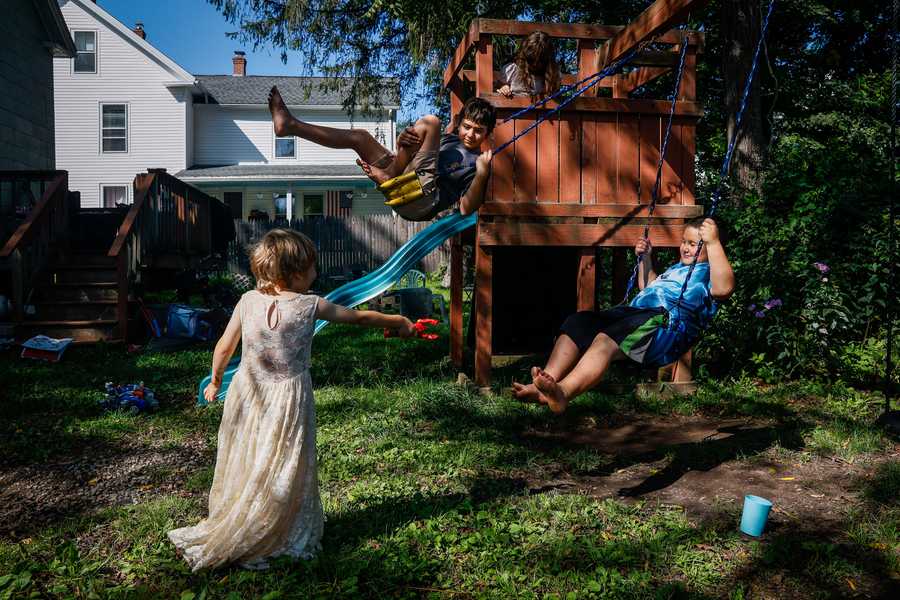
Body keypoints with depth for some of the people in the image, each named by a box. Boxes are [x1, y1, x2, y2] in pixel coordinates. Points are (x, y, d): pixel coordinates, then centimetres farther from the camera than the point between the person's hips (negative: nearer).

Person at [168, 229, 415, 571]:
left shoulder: (248, 301, -4)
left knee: (244, 466, 18)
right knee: (282, 474, 11)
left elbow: (224, 347, 4)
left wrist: (215, 381, 21)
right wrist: (398, 322, 15)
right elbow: (360, 317, 0)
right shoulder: (310, 306, -12)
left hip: (248, 398, 4)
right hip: (288, 401, -3)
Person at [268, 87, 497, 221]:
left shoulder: (478, 162, 3)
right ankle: (291, 125, 13)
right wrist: (403, 141, 0)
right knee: (360, 136, 10)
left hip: (422, 201, -7)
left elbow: (466, 209, -10)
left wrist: (482, 173, -24)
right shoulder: (450, 139, 24)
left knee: (429, 122, -11)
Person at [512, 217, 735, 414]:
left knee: (606, 340, -36)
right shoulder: (676, 267, 39)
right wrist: (646, 258, 45)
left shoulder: (707, 273, 12)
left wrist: (714, 242, -16)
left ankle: (563, 392, -53)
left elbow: (724, 287, -14)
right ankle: (546, 383, -29)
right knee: (577, 323, -14)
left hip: (667, 322, -9)